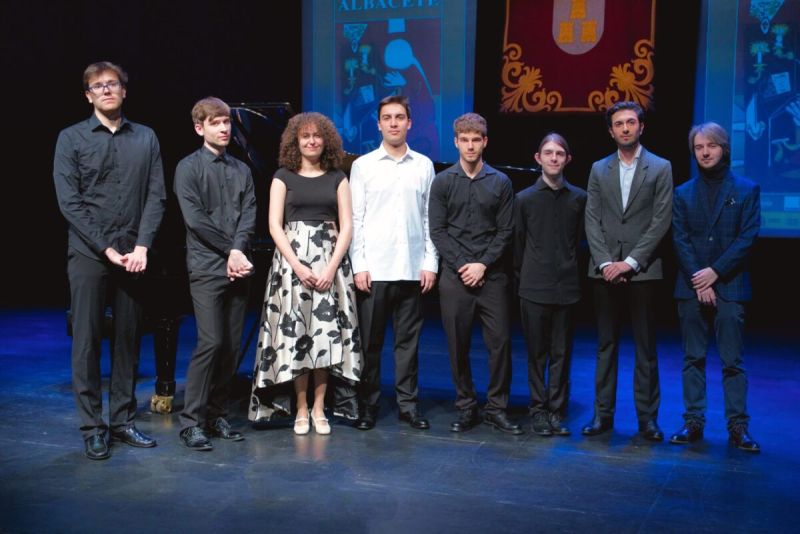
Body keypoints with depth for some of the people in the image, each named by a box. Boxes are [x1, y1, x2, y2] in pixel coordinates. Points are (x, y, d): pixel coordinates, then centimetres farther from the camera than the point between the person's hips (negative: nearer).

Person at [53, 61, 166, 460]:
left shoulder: (146, 139, 10)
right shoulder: (71, 139, 3)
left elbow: (156, 197, 4)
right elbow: (69, 203, -4)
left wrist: (142, 246, -8)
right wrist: (106, 249, -11)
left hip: (132, 256, 3)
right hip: (88, 255, -2)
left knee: (128, 340, 8)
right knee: (87, 341, 0)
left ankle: (123, 421, 18)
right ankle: (92, 428, 8)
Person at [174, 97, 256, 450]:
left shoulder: (242, 170, 14)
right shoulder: (188, 168, 2)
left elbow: (248, 217, 5)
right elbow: (195, 219, -8)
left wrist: (238, 252, -12)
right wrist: (230, 251, -9)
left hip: (238, 268, 5)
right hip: (206, 268, -5)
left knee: (232, 346, 5)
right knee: (210, 343, -12)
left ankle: (217, 415, 14)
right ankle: (191, 421, -4)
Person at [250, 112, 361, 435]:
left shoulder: (337, 178, 9)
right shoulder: (283, 177, 7)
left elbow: (346, 226, 4)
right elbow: (275, 225, 0)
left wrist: (331, 267, -9)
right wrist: (298, 266, -11)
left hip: (330, 260, 1)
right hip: (292, 258, -1)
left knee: (326, 333, -2)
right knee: (295, 332, -3)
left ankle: (318, 408, 7)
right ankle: (301, 409, 6)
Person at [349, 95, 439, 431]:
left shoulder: (424, 166, 9)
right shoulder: (363, 165, 4)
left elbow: (430, 218, 8)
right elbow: (355, 218, 2)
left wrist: (431, 263, 2)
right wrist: (358, 265, -5)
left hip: (413, 268, 1)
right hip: (373, 269, -1)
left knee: (408, 339, 6)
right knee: (370, 340, 3)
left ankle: (408, 404, 15)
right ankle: (368, 406, 13)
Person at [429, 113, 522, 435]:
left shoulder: (500, 183, 6)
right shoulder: (443, 182, 6)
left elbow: (505, 232, 3)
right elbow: (437, 231, 1)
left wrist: (483, 265, -8)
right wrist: (462, 264, -8)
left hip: (491, 276, 0)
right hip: (455, 276, 0)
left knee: (500, 342, -1)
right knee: (458, 345, 4)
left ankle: (496, 408, 11)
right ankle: (466, 408, 15)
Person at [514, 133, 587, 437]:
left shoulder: (579, 198, 5)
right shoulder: (524, 198, 3)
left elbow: (580, 240, 11)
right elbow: (517, 243, 8)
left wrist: (570, 270, 9)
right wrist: (523, 275, 10)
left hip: (567, 287, 1)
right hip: (534, 288, -1)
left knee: (561, 353, 5)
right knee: (537, 353, 4)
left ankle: (557, 411, 14)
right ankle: (539, 410, 13)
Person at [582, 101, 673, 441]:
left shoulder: (660, 168, 2)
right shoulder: (599, 170, 11)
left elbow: (661, 221, -5)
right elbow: (592, 221, 5)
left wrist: (630, 262, -12)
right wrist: (605, 262, -7)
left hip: (642, 271, -2)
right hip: (605, 270, 3)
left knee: (645, 347, 3)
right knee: (606, 345, 7)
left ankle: (647, 417, 10)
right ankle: (603, 413, 13)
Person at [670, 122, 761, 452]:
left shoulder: (747, 190, 5)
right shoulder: (683, 193, 10)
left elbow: (747, 238, -4)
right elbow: (680, 240, 2)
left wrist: (715, 272, -12)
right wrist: (699, 282, -9)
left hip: (729, 286, -2)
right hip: (691, 288, 2)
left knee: (732, 361, -1)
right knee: (693, 359, 5)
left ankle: (738, 427, 4)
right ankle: (693, 422, 10)